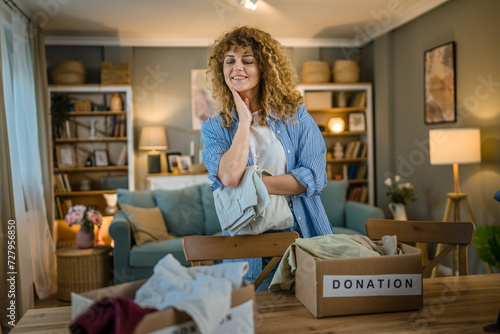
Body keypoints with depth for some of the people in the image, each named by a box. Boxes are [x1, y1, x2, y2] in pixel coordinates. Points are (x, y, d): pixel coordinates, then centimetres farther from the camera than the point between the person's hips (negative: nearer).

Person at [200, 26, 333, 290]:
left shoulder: (296, 116, 4)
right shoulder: (213, 128, 4)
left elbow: (315, 177, -7)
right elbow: (229, 178, -15)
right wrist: (244, 121, -8)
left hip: (305, 234, 1)